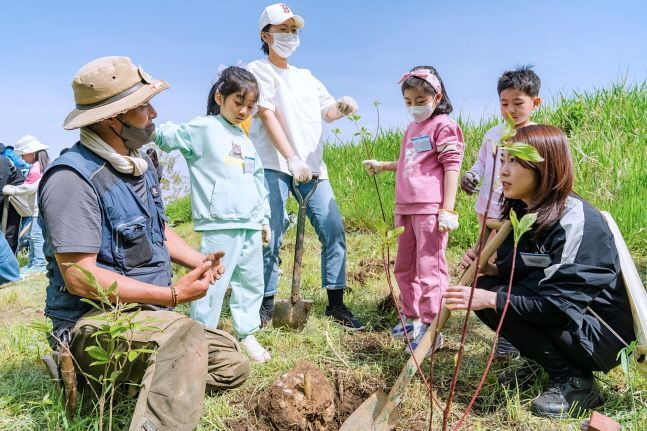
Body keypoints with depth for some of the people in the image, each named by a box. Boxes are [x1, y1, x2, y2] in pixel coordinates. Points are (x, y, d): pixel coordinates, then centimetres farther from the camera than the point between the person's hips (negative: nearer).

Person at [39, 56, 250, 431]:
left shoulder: (139, 164, 8)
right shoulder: (73, 177, -20)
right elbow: (79, 276, -24)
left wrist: (199, 261, -2)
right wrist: (172, 296, -23)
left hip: (147, 314, 9)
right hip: (92, 321, -9)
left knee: (233, 366, 8)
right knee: (184, 335, -36)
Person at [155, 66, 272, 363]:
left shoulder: (245, 141, 19)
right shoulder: (203, 129, 0)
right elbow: (167, 136, -12)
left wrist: (265, 219, 23)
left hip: (251, 225, 7)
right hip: (220, 224, -7)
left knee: (252, 282, 13)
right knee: (213, 285, -5)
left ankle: (246, 335, 26)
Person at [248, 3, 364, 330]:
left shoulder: (306, 76, 23)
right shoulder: (259, 70, 5)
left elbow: (328, 112, 14)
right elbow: (267, 116, -8)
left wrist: (342, 108, -12)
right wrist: (291, 159, -20)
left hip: (312, 166, 5)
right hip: (275, 165, -5)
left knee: (333, 230, -1)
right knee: (271, 237, -6)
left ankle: (335, 304, 8)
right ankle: (266, 305, 8)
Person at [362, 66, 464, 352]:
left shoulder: (443, 125, -4)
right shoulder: (412, 128, 20)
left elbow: (452, 167, -10)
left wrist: (448, 210, -16)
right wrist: (382, 166, 28)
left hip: (431, 209, -9)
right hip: (405, 208, 9)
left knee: (429, 269, -6)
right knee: (403, 267, 16)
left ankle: (430, 329, 4)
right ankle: (411, 319, 30)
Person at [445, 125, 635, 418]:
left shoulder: (576, 221, -25)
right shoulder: (522, 210, -1)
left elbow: (561, 302, -30)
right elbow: (517, 271, 6)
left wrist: (490, 299, -33)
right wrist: (490, 269, -15)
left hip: (602, 333, -8)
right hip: (562, 318, 8)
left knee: (495, 298, -23)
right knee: (485, 286, -8)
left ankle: (574, 380, -9)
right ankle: (548, 363, 7)